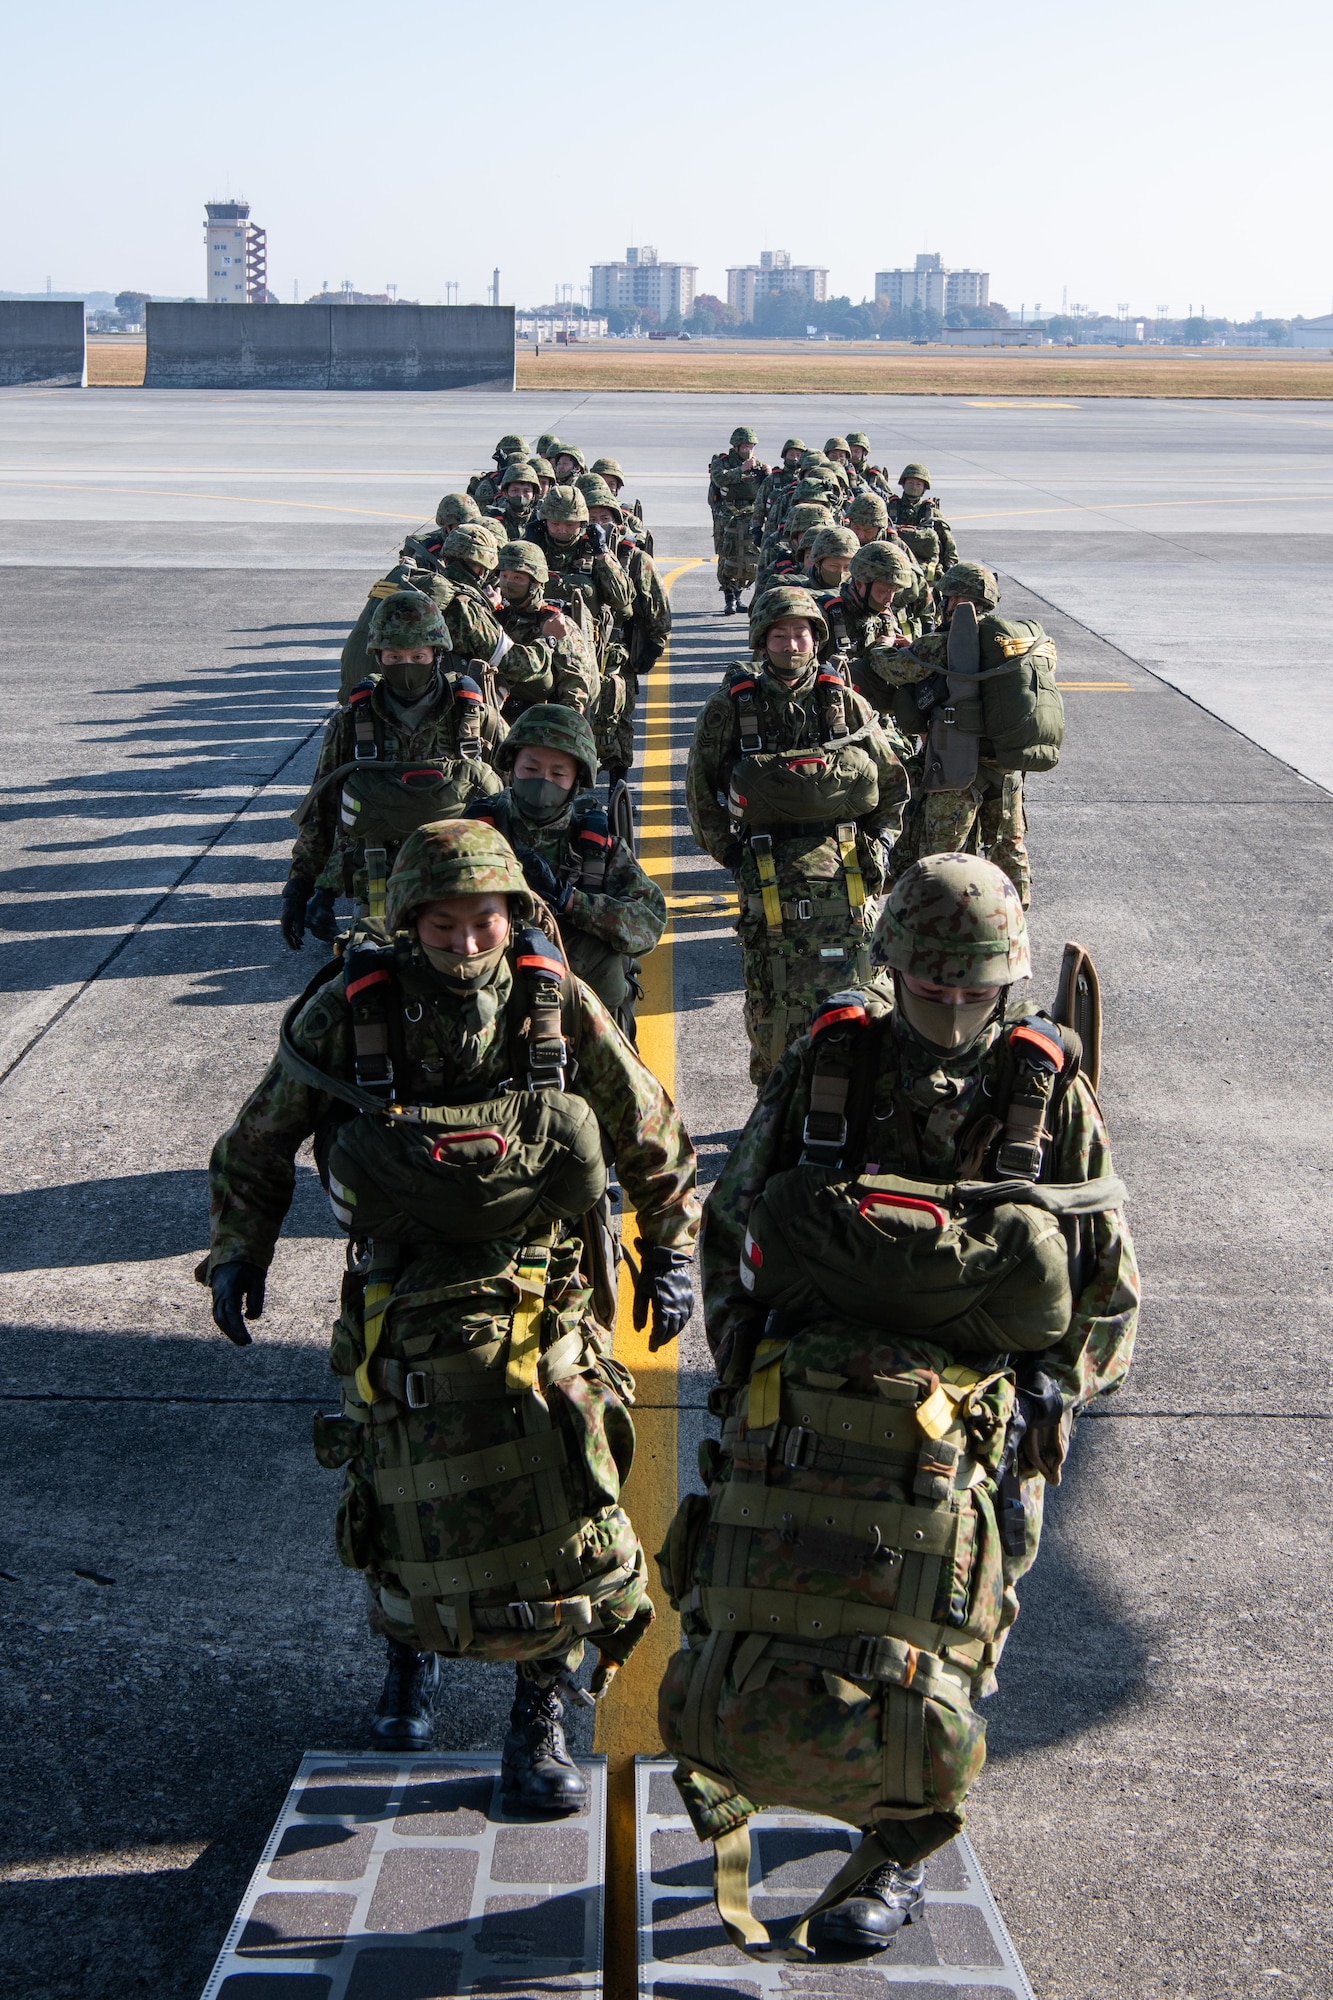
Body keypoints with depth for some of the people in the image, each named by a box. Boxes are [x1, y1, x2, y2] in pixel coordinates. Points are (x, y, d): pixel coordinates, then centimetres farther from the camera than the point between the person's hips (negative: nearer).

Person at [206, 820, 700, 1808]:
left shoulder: (560, 1005, -6)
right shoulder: (351, 1010, -7)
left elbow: (651, 1133, 8)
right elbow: (260, 1135, 9)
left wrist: (671, 1253, 11)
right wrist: (239, 1248, 9)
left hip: (536, 1296, 0)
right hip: (401, 1307, 0)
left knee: (560, 1513, -6)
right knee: (402, 1506, 6)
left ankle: (541, 1717, 16)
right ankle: (411, 1654, 40)